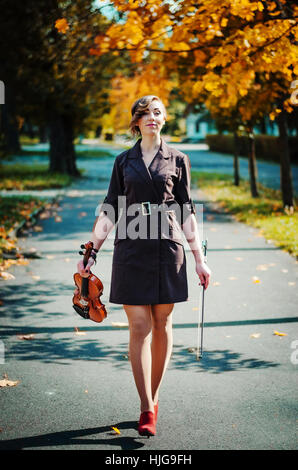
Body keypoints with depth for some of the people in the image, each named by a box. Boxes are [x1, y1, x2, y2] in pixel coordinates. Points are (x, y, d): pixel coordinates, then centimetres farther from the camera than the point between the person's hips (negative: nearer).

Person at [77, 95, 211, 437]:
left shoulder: (178, 160, 7)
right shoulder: (124, 161, 9)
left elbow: (186, 213, 8)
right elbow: (110, 210, 10)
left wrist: (199, 258, 4)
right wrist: (91, 253, 3)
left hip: (168, 249, 0)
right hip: (131, 250, 0)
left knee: (162, 324, 5)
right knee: (139, 326, -5)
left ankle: (153, 397, 20)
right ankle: (147, 410, -4)